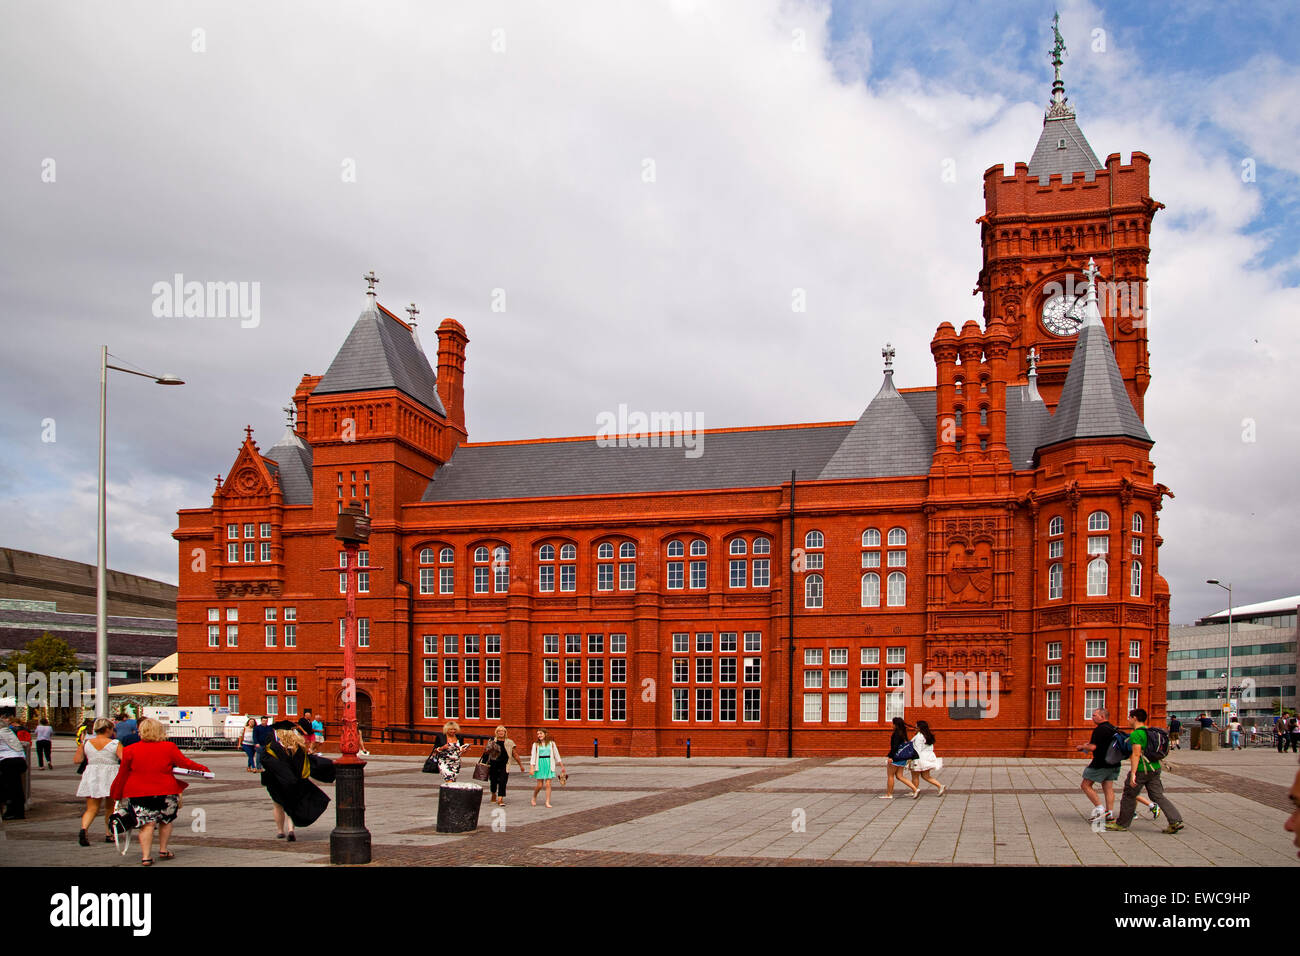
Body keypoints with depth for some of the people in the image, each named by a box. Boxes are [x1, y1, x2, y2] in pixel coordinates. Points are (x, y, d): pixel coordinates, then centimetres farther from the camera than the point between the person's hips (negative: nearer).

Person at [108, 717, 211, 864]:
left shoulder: (131, 750, 0)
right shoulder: (169, 748, -4)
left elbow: (122, 774, 6)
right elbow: (185, 763, 1)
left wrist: (116, 794, 17)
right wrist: (203, 769, 16)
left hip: (138, 793, 1)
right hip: (165, 791, -1)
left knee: (147, 823, 1)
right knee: (166, 820, 18)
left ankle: (145, 856, -6)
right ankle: (163, 850, 25)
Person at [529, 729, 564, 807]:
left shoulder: (551, 743, 5)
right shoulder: (536, 744, 2)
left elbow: (556, 755, 11)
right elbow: (533, 756, -1)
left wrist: (562, 766, 12)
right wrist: (531, 768, -11)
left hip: (549, 765, 1)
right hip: (540, 765, -1)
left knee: (548, 784, -6)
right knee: (539, 785, 1)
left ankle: (548, 802, -1)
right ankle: (534, 797, 28)